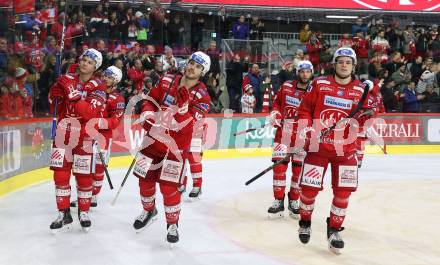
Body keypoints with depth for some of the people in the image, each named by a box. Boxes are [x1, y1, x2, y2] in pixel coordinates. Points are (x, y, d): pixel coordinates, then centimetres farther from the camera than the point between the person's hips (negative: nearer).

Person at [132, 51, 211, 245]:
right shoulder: (166, 81, -1)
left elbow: (188, 124, -20)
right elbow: (150, 100, 10)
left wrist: (182, 102, -34)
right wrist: (147, 113, -9)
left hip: (176, 144, -4)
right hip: (154, 137, 4)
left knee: (168, 186, -9)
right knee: (145, 179, 13)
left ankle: (172, 224, 13)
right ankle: (149, 211, 42)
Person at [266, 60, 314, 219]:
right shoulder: (286, 87, 2)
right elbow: (277, 102, 18)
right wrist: (275, 113, 0)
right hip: (283, 132, 1)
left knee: (299, 169, 5)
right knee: (279, 166, -5)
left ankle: (293, 201, 21)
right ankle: (278, 201, 5)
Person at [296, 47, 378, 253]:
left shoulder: (361, 90, 2)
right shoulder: (319, 84, 0)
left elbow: (366, 118, 6)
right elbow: (305, 109, 5)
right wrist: (305, 129, -7)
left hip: (345, 149, 1)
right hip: (317, 146, -1)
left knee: (343, 191, 1)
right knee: (309, 188, 1)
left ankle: (334, 230, 19)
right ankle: (305, 223, 27)